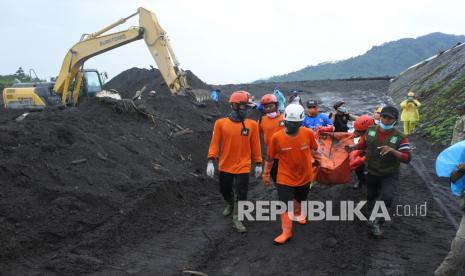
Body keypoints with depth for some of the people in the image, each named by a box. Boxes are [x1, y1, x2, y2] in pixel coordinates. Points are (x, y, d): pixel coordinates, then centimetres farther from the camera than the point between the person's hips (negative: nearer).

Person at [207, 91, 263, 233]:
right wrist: (210, 161, -12)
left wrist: (258, 164, 4)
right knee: (225, 190, 19)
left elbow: (255, 145, 0)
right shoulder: (221, 123, -7)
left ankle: (236, 219, 18)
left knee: (241, 194, 0)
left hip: (243, 166, -1)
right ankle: (230, 204, 50)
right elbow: (215, 143, -5)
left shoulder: (252, 124, -6)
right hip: (225, 165, 1)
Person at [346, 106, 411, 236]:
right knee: (371, 196, 20)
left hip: (390, 175, -3)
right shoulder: (370, 130, -9)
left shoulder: (400, 137, -19)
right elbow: (363, 144, 9)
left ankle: (378, 222, 3)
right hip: (371, 172, 4)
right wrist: (352, 147, -10)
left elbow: (407, 158, -25)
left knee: (387, 197, -23)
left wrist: (392, 151, -40)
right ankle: (374, 218, 50)